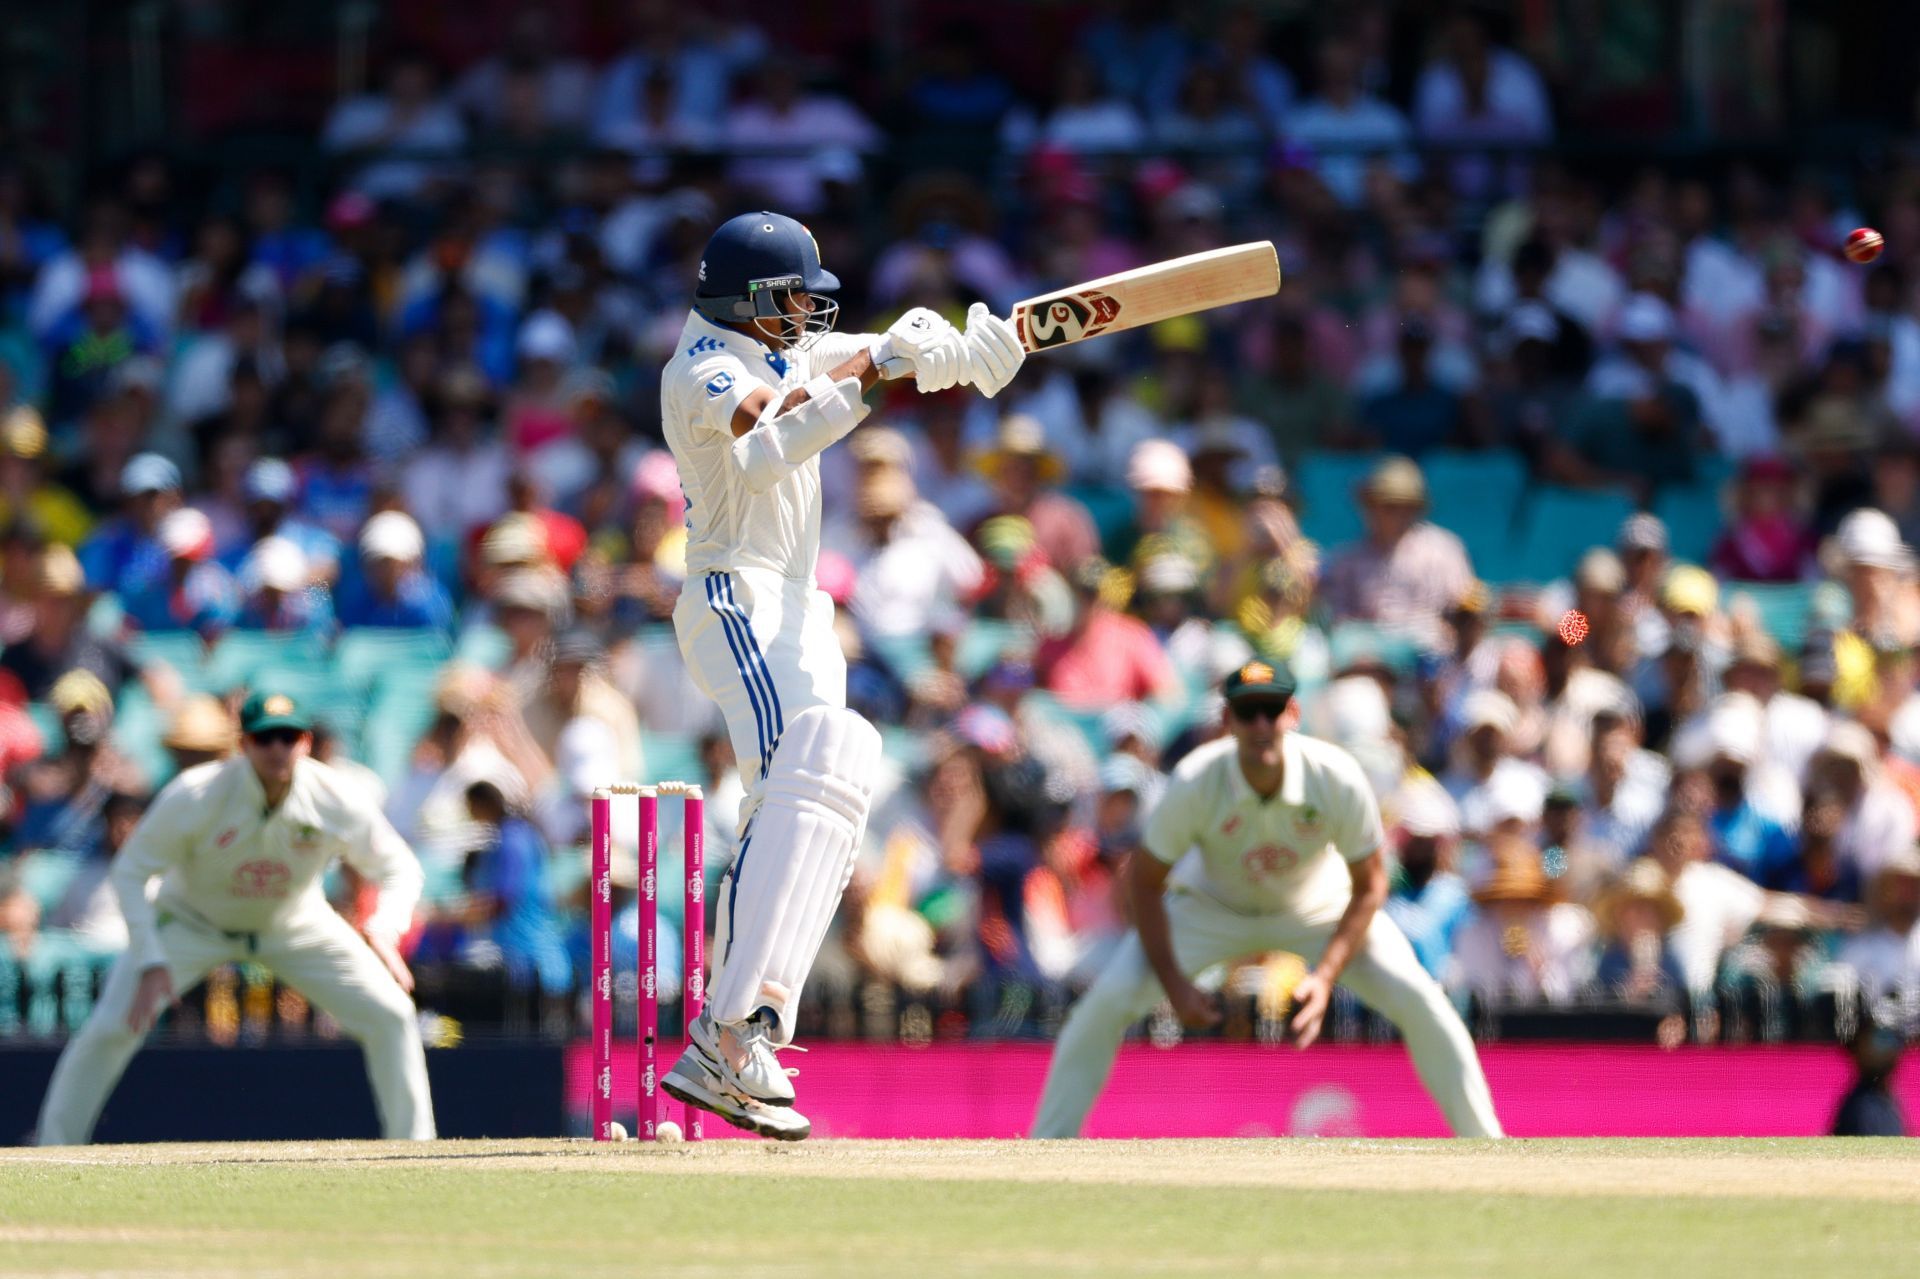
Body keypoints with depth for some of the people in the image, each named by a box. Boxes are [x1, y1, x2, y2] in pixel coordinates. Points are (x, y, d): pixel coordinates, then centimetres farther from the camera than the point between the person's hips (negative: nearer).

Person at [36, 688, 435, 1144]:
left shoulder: (333, 801, -25)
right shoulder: (195, 796, -31)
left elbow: (398, 868, -12)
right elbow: (130, 872, -22)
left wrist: (383, 929, -33)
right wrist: (151, 962, -31)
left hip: (294, 923, 2)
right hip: (192, 919, -2)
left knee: (391, 1016, -10)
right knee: (110, 1029, -16)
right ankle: (53, 1153, 0)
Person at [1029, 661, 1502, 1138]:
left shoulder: (1339, 780, -31)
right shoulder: (1194, 785, -31)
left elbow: (1369, 887, -17)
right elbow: (1146, 883, -17)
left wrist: (1326, 976, -28)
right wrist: (1174, 984, -23)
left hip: (1319, 905, 0)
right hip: (1212, 907, 0)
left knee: (1417, 1000, -15)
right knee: (1110, 999, -18)